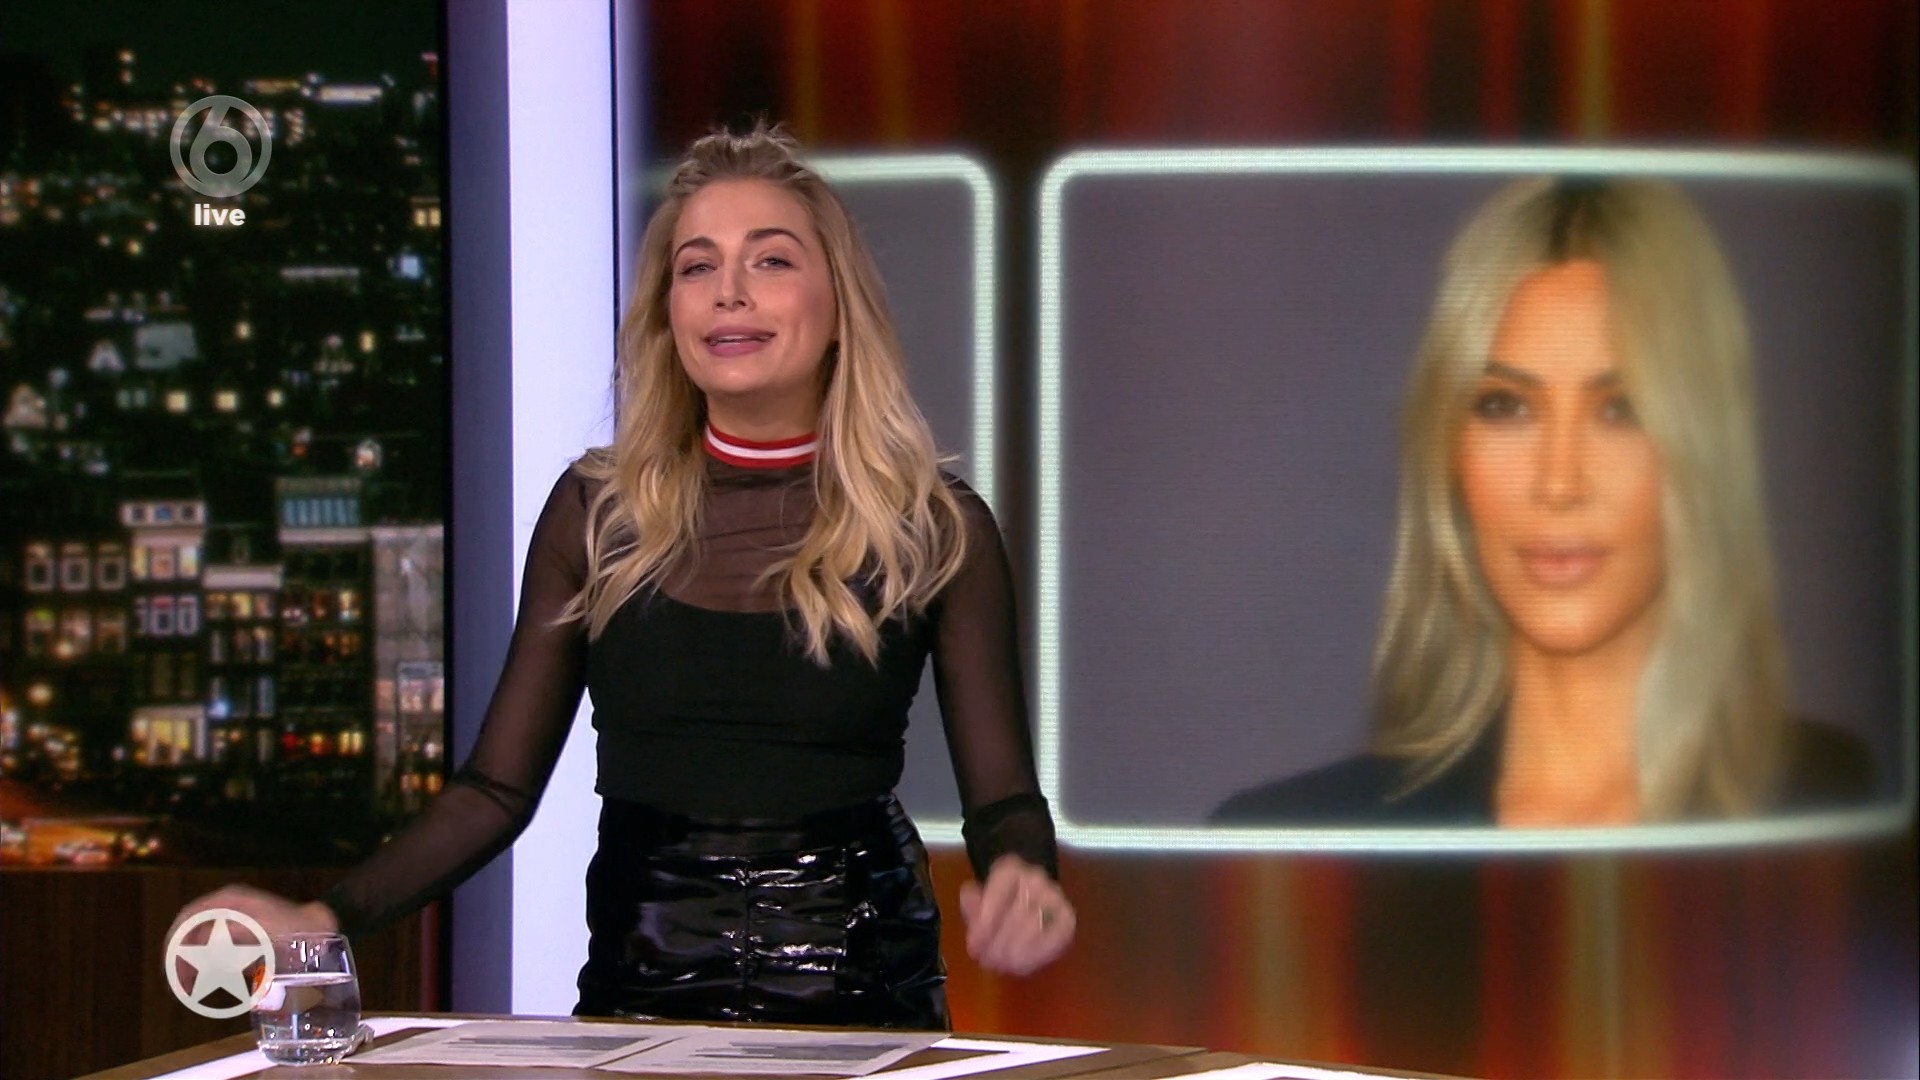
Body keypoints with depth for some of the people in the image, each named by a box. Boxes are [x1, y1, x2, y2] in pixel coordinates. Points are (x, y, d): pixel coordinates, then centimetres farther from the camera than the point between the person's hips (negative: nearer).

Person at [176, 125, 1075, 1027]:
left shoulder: (936, 529, 3)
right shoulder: (595, 512, 7)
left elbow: (1001, 800, 5)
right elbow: (497, 789, 9)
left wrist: (1022, 877, -19)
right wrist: (327, 919, -6)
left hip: (858, 996, -2)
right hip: (638, 992, 2)